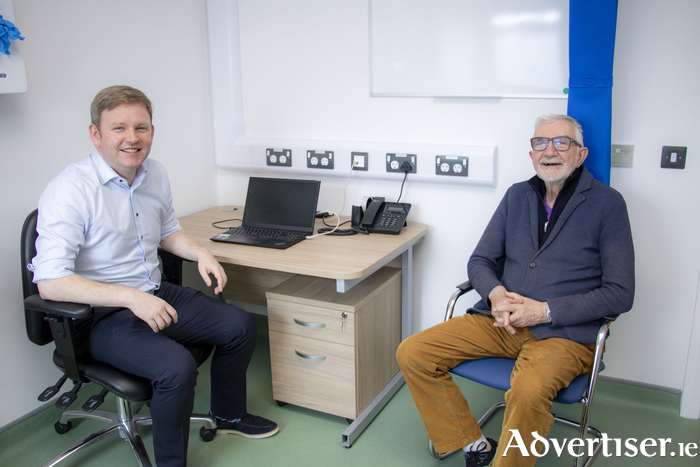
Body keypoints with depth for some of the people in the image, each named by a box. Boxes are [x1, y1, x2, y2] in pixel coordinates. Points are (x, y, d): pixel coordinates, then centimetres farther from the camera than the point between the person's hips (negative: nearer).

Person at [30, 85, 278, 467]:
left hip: (155, 294, 8)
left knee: (240, 325, 2)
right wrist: (130, 297, -34)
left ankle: (228, 414, 28)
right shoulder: (70, 191, -21)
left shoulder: (155, 174, 3)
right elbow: (50, 282, -27)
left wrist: (200, 253, 0)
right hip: (101, 315, -8)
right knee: (177, 366, -29)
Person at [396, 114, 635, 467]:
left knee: (529, 391, -37)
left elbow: (620, 293, -5)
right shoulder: (517, 195, 12)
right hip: (501, 320, 5)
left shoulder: (607, 204, -2)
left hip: (563, 333, -5)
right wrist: (496, 293, -10)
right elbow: (480, 260, 13)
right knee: (412, 354, -9)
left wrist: (546, 311, -15)